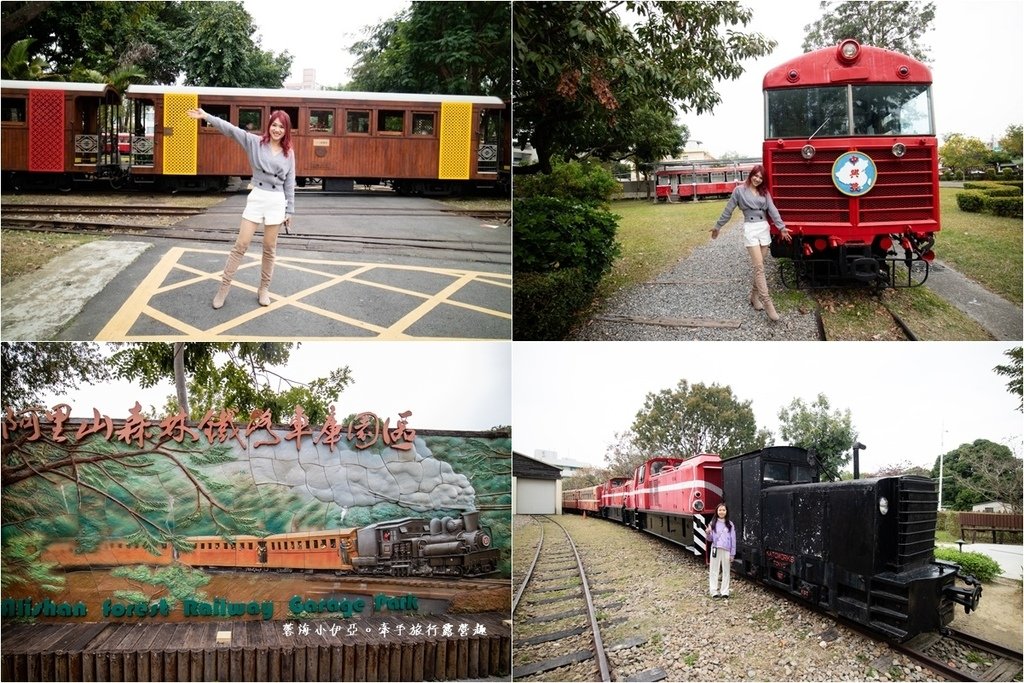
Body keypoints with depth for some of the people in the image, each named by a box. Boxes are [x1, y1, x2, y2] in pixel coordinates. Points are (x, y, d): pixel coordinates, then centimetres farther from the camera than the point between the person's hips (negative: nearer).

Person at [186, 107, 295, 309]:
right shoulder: (255, 142, 0)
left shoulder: (288, 153, 4)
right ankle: (224, 286, 8)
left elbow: (289, 184, 6)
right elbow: (231, 130, -9)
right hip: (256, 198, -1)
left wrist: (289, 211, 5)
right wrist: (207, 117, -19)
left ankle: (264, 288, 21)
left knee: (269, 248, 8)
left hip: (276, 202, 1)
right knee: (240, 245, 1)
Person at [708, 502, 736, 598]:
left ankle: (725, 592, 8)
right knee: (714, 571, 0)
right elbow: (710, 539, 5)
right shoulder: (713, 523, 3)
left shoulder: (730, 525, 3)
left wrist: (732, 554, 0)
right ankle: (714, 591, 2)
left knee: (726, 571, 4)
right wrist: (708, 533, -18)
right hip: (715, 550, 0)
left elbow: (733, 540, 4)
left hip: (726, 550, 0)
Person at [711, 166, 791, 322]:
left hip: (764, 228, 5)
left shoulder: (764, 192, 12)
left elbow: (772, 210, 3)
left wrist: (781, 227, -7)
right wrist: (717, 227, 10)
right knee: (759, 267, -12)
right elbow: (728, 211, 5)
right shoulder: (739, 190, -1)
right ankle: (768, 303, -16)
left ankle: (754, 296, 25)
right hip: (750, 229, -5)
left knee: (759, 266, 9)